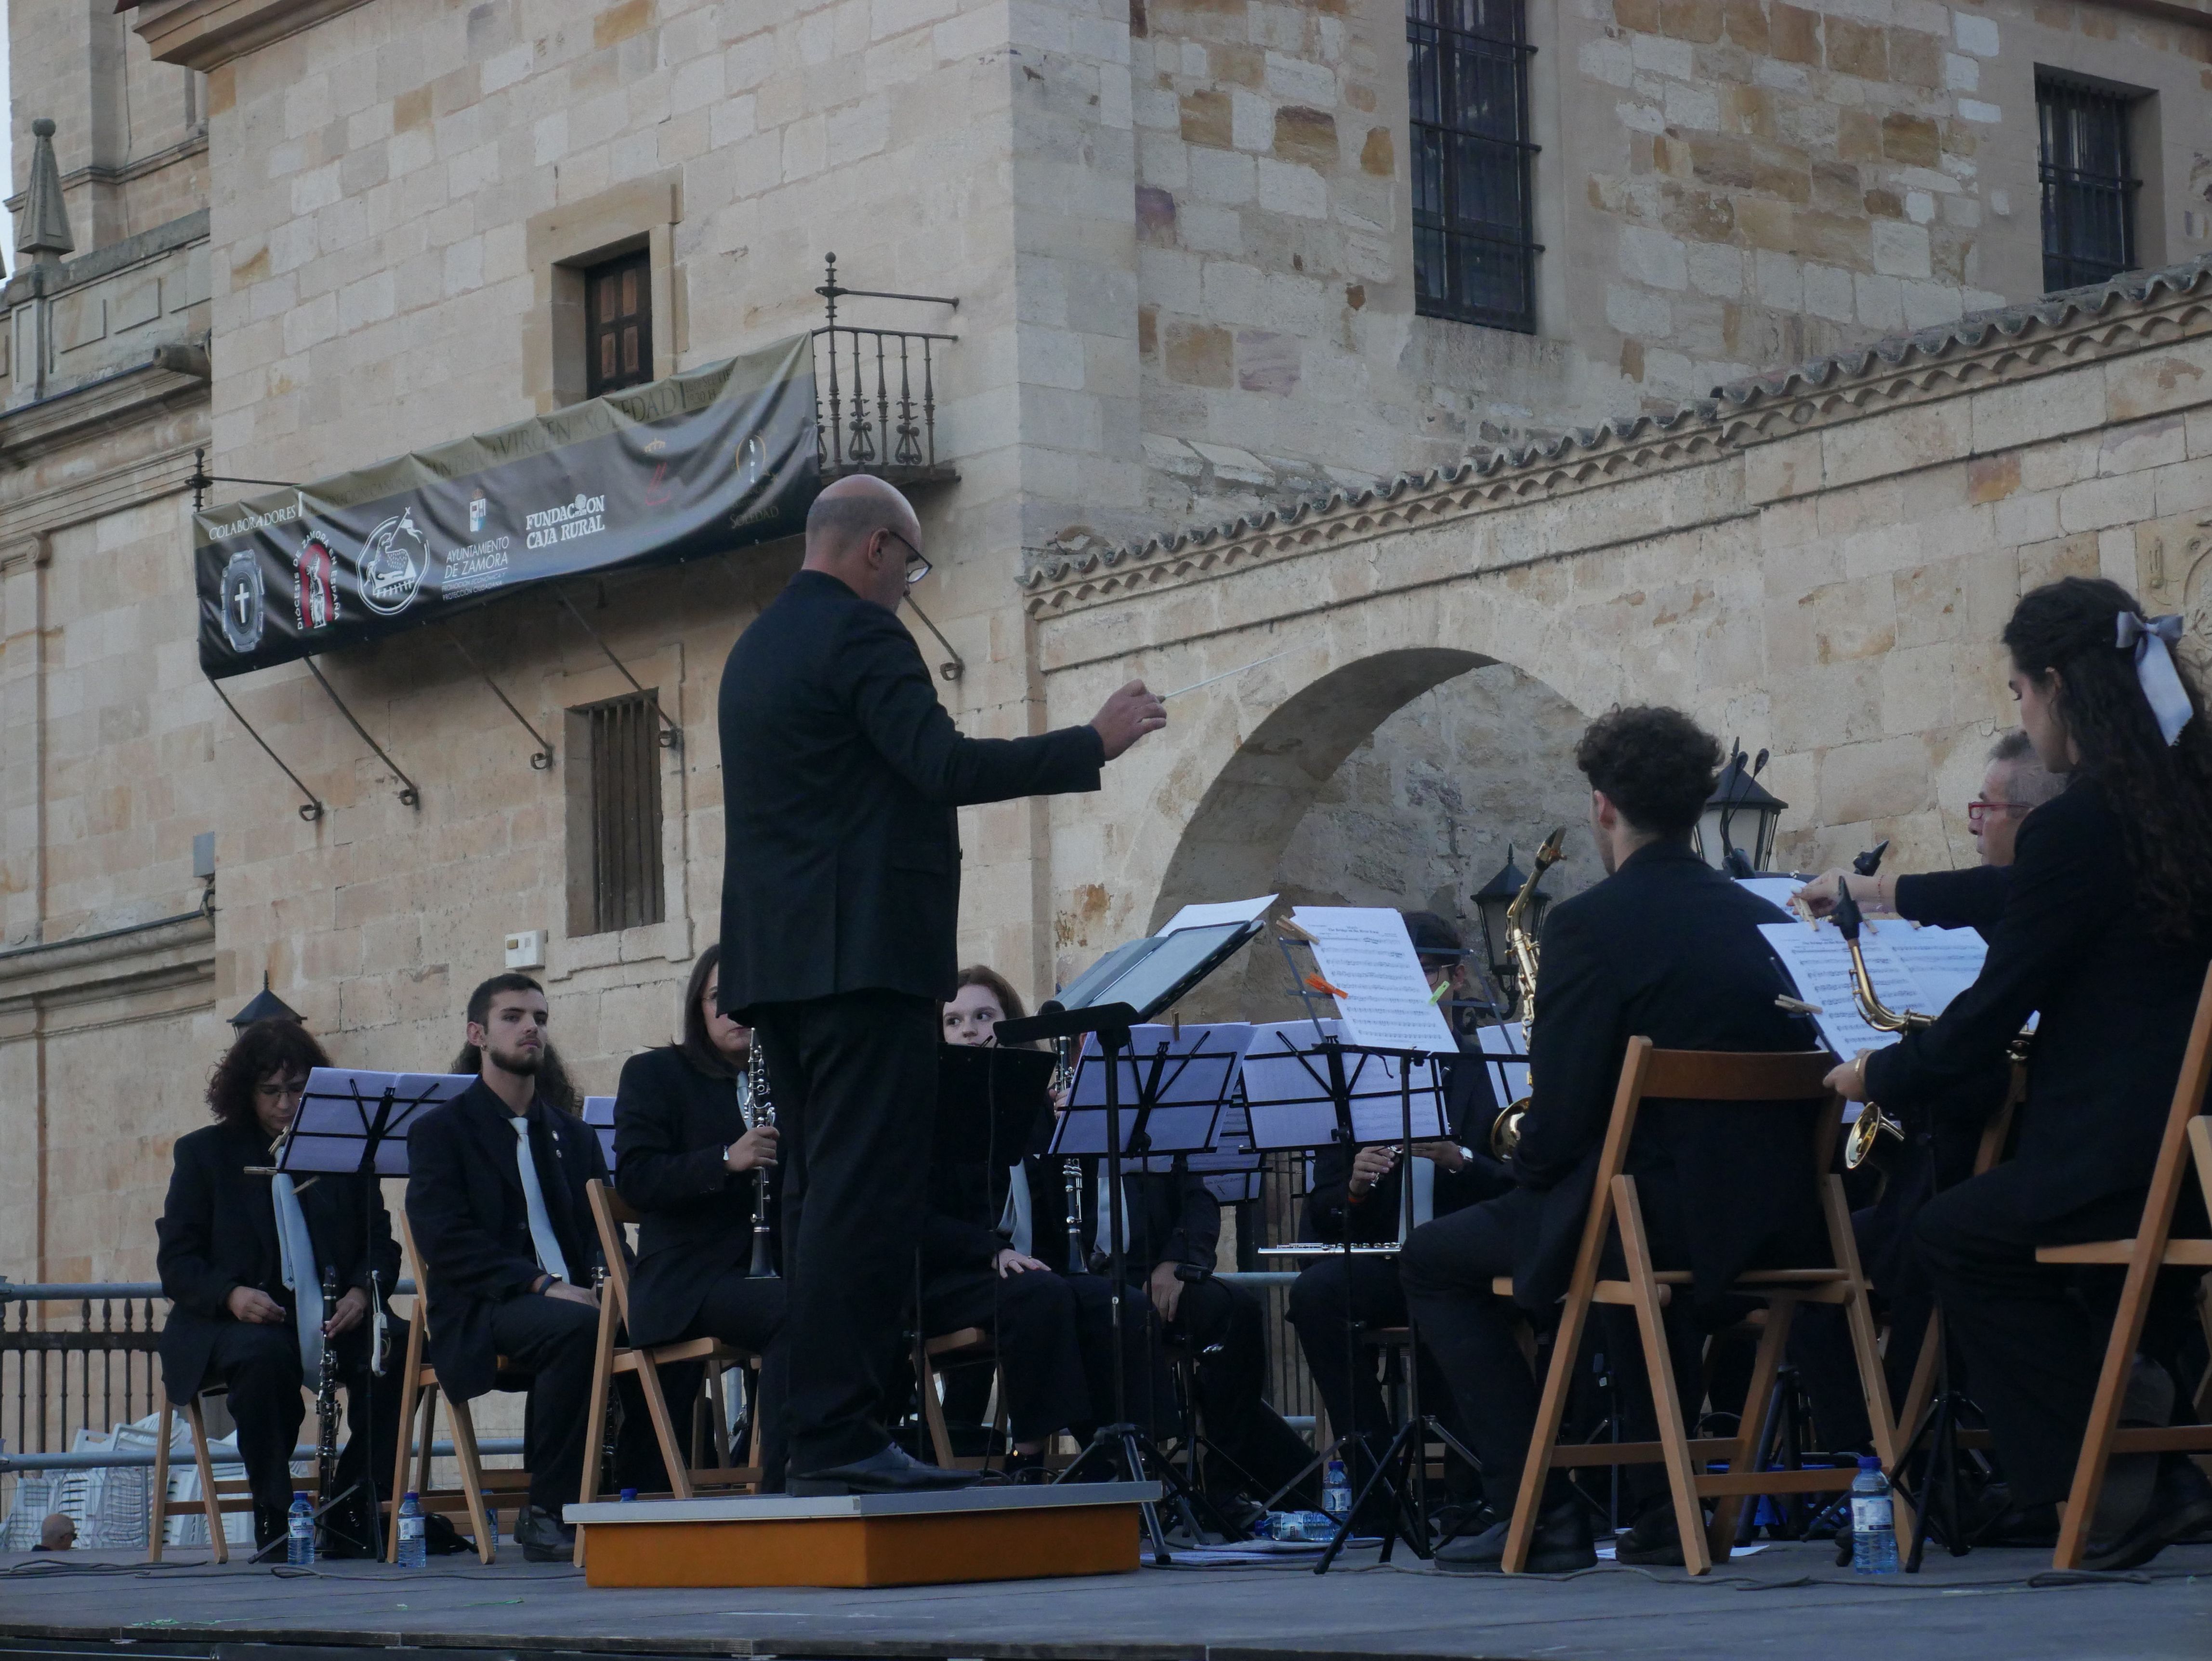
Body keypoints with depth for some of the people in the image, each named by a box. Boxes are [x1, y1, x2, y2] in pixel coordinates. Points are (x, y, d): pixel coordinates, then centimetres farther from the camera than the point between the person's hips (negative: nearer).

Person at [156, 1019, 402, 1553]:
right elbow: (176, 1259, 3)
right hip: (231, 1323, -2)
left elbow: (380, 1244, 9)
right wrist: (231, 1295, -18)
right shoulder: (204, 1153, 9)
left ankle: (351, 1514, -16)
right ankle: (274, 1513, -23)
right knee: (264, 1355, -38)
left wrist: (362, 1292, -14)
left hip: (334, 1320, 2)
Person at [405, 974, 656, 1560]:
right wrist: (539, 1285, -20)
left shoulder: (573, 1135, 24)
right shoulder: (440, 1131, 6)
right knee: (575, 1327, -37)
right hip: (480, 1314, -5)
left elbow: (602, 1232, 17)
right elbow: (446, 1242, -8)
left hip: (572, 1298, 5)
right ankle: (546, 1511, -29)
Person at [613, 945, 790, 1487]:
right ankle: (780, 1489, -33)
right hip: (687, 1280, -4)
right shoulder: (654, 1074, 9)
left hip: (773, 1271, 4)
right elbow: (634, 1180, -6)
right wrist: (726, 1160, -20)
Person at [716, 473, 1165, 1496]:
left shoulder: (756, 649, 21)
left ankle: (820, 1437, 8)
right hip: (862, 952, -10)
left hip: (776, 956, 10)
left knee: (820, 1196, 9)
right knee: (865, 1194, -11)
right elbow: (945, 766, -19)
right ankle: (841, 1436, -15)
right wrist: (1094, 744, -12)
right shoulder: (860, 634, -9)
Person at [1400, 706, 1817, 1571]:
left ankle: (1538, 1510, 5)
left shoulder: (1590, 925, -12)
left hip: (1667, 1212, -7)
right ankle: (1670, 1500, 33)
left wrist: (1529, 1174, 9)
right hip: (1774, 1216, 8)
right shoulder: (1766, 922, 9)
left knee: (1433, 1261, 13)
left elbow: (1558, 1118, -14)